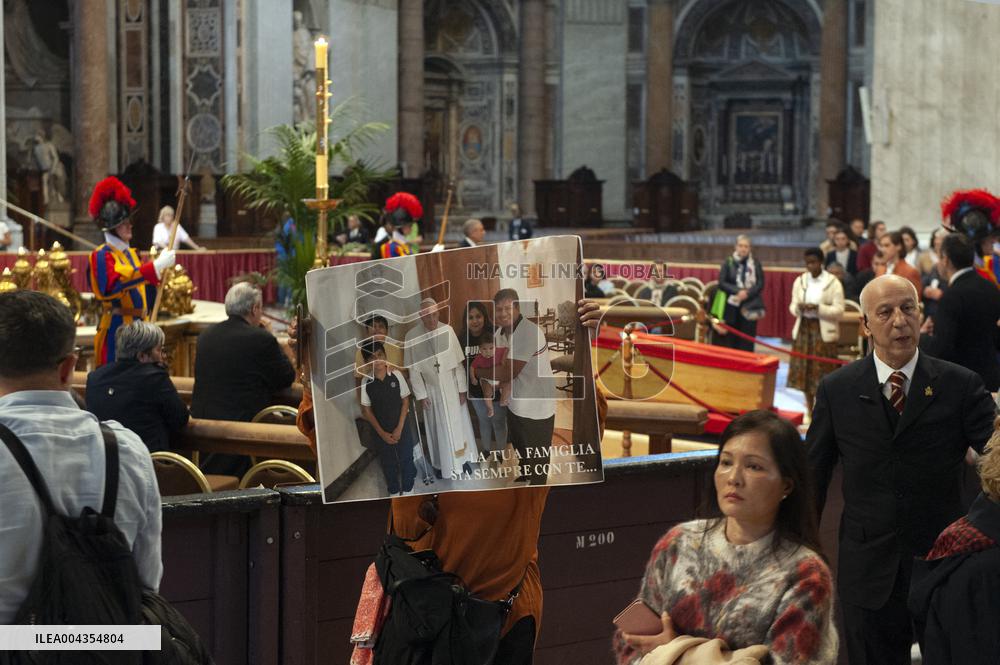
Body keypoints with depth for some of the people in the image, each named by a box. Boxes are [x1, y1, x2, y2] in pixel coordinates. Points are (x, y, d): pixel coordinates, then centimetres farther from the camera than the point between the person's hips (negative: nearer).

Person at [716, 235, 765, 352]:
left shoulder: (756, 264, 4)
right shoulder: (728, 263, 2)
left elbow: (760, 284, 1)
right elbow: (722, 283, -4)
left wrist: (747, 293, -16)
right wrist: (737, 291, -17)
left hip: (749, 307, 0)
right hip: (731, 307, 0)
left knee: (746, 342, 0)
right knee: (729, 340, 1)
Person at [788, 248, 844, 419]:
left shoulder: (833, 283, -5)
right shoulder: (800, 281, 8)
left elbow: (839, 311, -8)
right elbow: (793, 307, 8)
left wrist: (818, 308, -20)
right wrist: (799, 307, -15)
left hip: (824, 331, -4)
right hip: (803, 328, 4)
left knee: (821, 372, -6)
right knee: (804, 370, 6)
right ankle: (809, 410, 17)